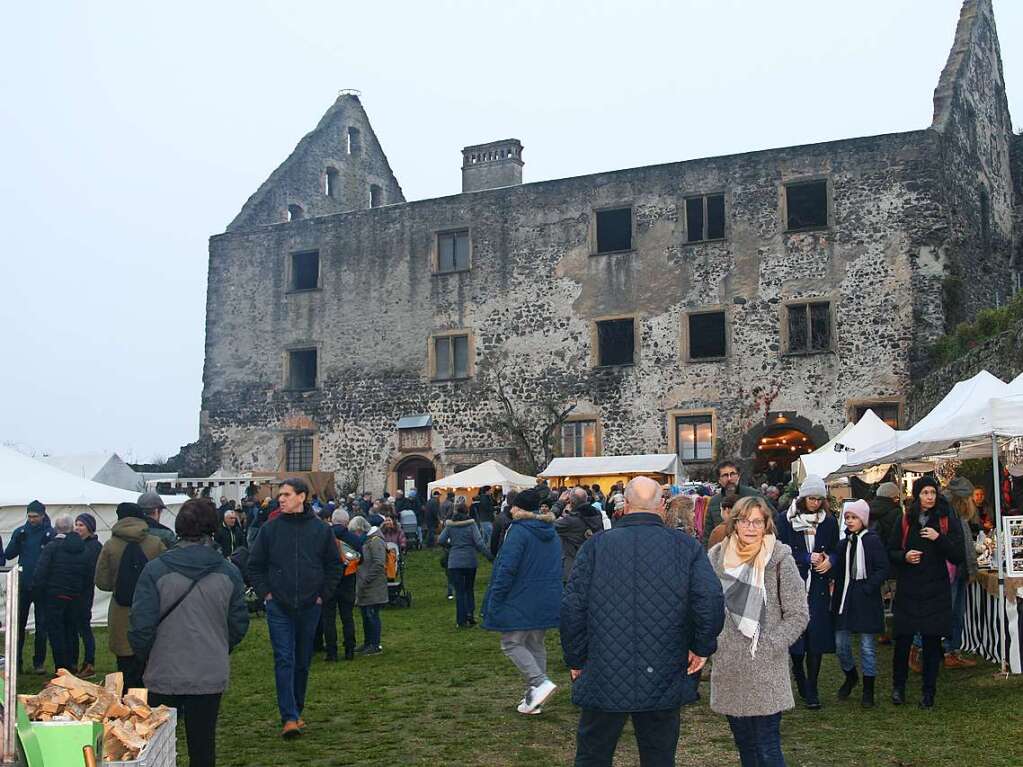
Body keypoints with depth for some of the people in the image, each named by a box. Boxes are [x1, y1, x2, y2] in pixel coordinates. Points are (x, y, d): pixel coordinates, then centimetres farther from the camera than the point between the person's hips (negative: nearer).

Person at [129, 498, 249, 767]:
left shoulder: (156, 570, -12)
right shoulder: (228, 572, -5)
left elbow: (141, 625, -10)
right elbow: (239, 624, 3)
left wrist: (145, 657, 9)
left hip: (164, 676, -1)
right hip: (210, 676, 1)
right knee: (203, 745, 12)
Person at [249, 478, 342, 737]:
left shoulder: (321, 530, 0)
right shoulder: (270, 529, -2)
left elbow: (334, 566, 9)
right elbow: (255, 565, 6)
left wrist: (323, 595, 3)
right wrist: (265, 593, -2)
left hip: (309, 607, 1)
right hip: (278, 607, -1)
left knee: (303, 662, 11)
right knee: (284, 660, -7)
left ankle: (297, 710, 25)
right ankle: (289, 718, -7)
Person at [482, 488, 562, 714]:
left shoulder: (519, 530, -14)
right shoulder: (551, 532, 12)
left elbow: (507, 568, -19)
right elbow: (557, 568, 19)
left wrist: (494, 600, -13)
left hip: (522, 601, -8)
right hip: (548, 600, 8)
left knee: (511, 643, 2)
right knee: (536, 645, 15)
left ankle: (540, 682, -15)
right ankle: (533, 699, 17)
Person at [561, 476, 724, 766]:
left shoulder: (595, 546, -3)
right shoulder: (687, 546, -4)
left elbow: (572, 608, -7)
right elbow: (711, 602, -16)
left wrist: (576, 660, 5)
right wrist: (702, 647, 0)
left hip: (603, 679, 0)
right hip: (664, 683, 0)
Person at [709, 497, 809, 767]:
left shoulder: (779, 558, -8)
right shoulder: (717, 556, 3)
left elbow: (798, 615, -7)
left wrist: (767, 646, -12)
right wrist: (710, 642, 3)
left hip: (766, 671, -4)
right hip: (727, 669, 4)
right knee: (744, 744, 16)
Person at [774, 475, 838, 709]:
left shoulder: (829, 521, 7)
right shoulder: (785, 520, -1)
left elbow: (835, 550, 12)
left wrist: (829, 560, -10)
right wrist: (808, 558, -13)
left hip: (819, 587, 2)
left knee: (816, 637, -1)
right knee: (795, 634, 2)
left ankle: (811, 690, 7)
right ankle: (800, 678, 27)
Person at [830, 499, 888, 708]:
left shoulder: (873, 540, -6)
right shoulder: (843, 543, 9)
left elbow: (883, 569, -10)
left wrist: (867, 589, -16)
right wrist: (837, 594, 1)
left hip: (866, 599, -5)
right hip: (844, 598, 5)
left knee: (868, 646, 3)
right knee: (841, 643, 7)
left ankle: (868, 690, 16)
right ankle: (850, 676, 33)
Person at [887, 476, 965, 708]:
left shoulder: (947, 521, 1)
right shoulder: (905, 521, 4)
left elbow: (957, 557, -3)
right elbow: (891, 552, 10)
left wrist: (938, 539, -16)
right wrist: (904, 557, -11)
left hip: (936, 592, -1)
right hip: (907, 591, 1)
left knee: (932, 642, 3)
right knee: (902, 639, 1)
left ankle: (929, 691, 16)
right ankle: (898, 686, 20)